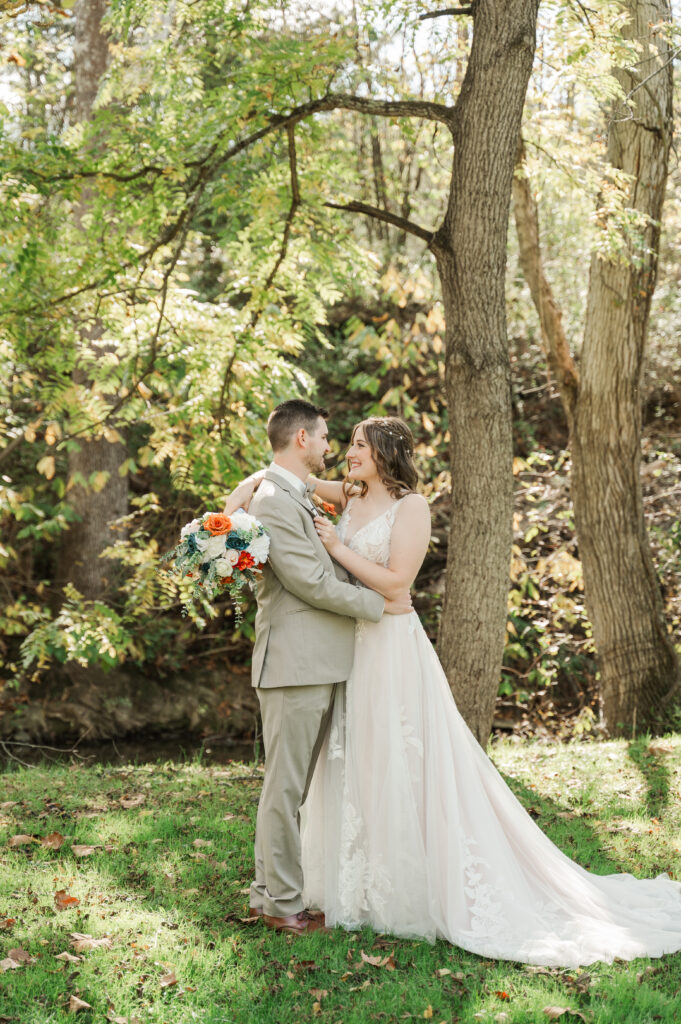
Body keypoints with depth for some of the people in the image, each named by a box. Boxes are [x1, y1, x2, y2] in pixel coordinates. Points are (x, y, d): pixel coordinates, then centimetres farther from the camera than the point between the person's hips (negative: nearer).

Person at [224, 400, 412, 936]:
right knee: (286, 787, -2)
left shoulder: (300, 498, 18)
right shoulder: (272, 500, -14)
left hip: (319, 666, 10)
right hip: (294, 665, -10)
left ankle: (268, 892, 23)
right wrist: (379, 603, -8)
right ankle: (283, 904, 6)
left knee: (289, 786, 15)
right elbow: (311, 582, -17)